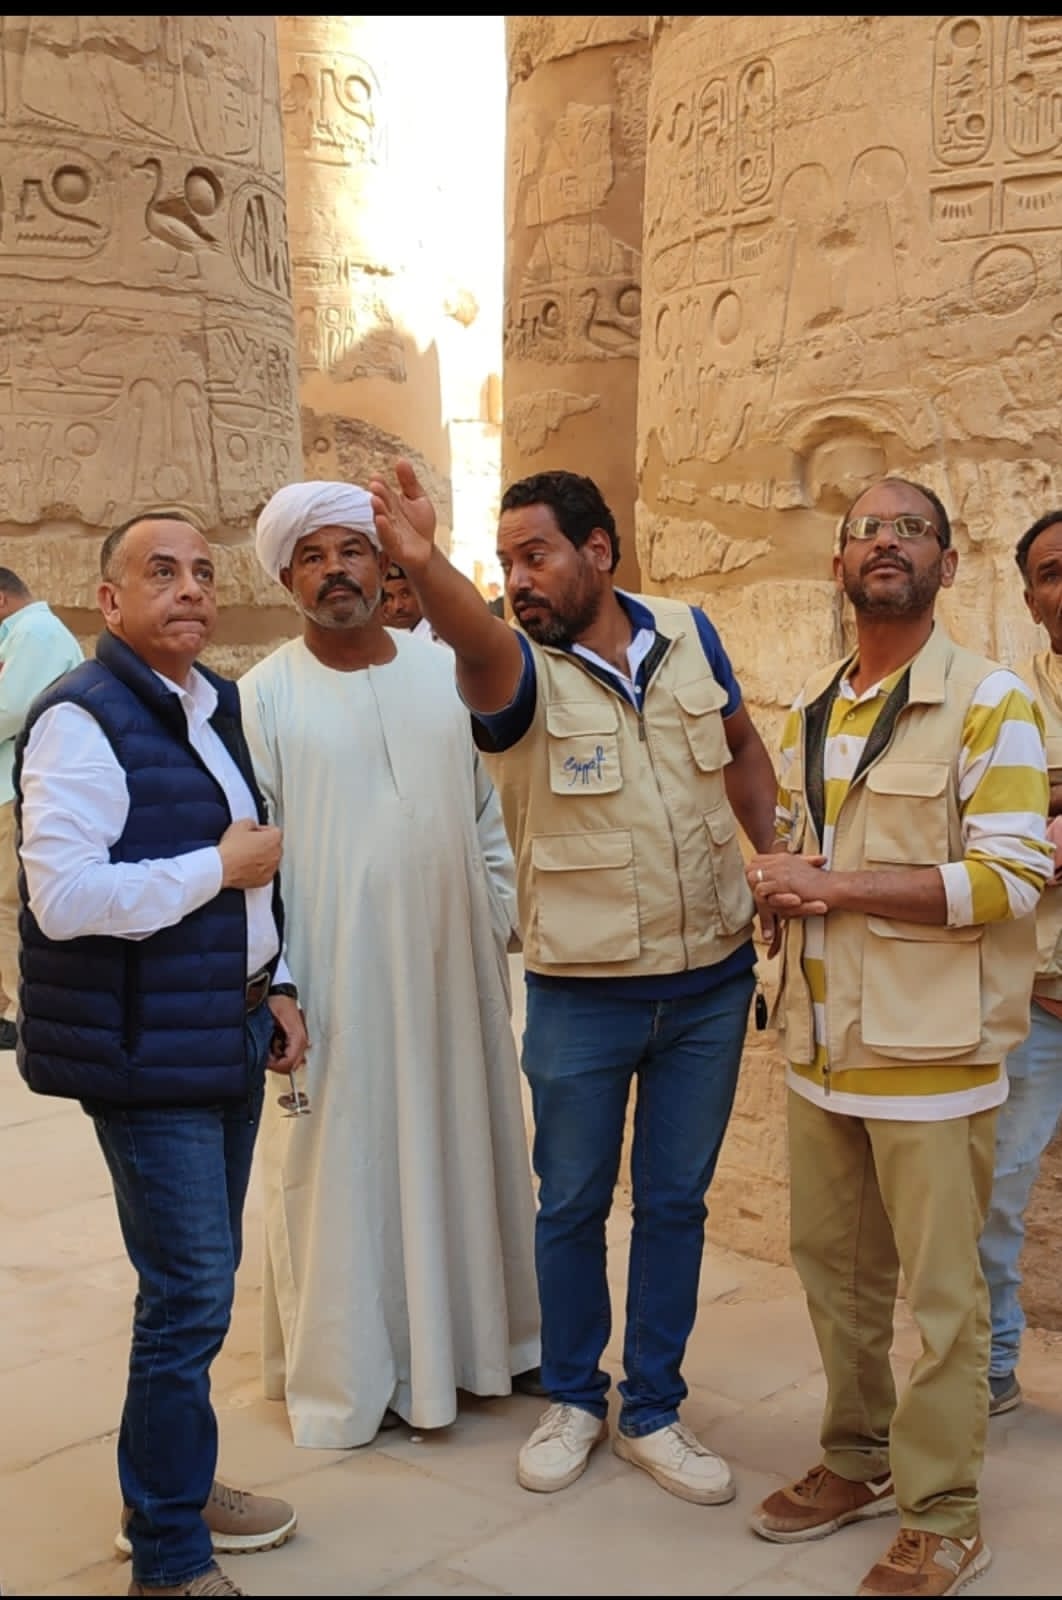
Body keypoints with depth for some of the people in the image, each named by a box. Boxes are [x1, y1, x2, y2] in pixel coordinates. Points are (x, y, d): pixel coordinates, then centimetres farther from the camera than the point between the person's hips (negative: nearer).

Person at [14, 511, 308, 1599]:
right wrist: (223, 865, -17)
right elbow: (63, 897, -24)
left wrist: (274, 986, 12)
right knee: (189, 1298, -5)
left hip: (227, 1038, 8)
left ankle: (171, 1486, 34)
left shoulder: (216, 710, 14)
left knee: (201, 1283, 17)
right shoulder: (83, 719, -14)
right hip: (149, 1054, -8)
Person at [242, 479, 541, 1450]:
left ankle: (475, 1340, 32)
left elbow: (488, 812, 11)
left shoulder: (447, 672, 6)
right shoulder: (265, 695, -4)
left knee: (466, 1145, 13)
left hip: (451, 969, 4)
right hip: (334, 976, -3)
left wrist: (503, 924, 7)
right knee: (341, 1167, 6)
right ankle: (349, 1373, 23)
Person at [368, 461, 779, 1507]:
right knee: (572, 1205, 11)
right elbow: (475, 640, -36)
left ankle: (652, 1414, 29)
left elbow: (743, 749, 18)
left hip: (711, 982, 3)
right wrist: (421, 563, -57)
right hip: (581, 995, -2)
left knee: (674, 1202, 13)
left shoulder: (687, 636, 1)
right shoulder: (521, 668, -11)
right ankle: (572, 1402, 33)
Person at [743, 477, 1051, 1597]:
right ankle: (857, 1460, 34)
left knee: (939, 1291, 3)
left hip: (928, 1049, -6)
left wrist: (829, 885, -18)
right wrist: (776, 878, -3)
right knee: (832, 1264, 16)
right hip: (821, 1043, 6)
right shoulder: (807, 711, 12)